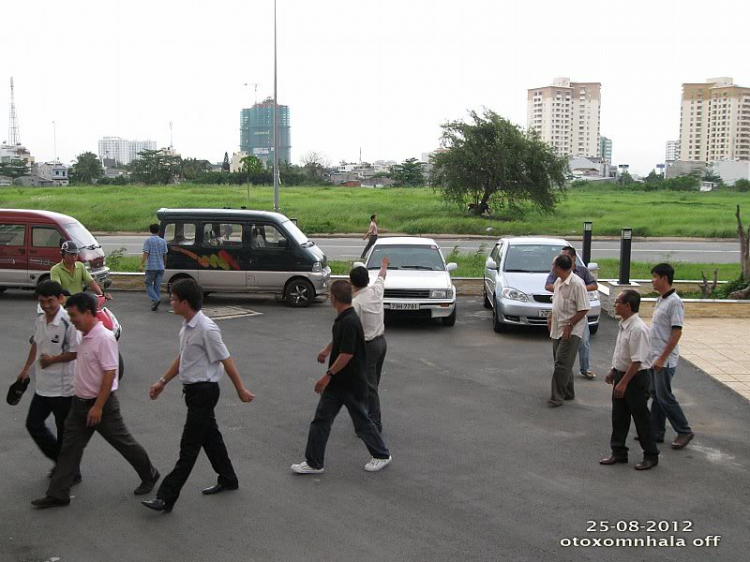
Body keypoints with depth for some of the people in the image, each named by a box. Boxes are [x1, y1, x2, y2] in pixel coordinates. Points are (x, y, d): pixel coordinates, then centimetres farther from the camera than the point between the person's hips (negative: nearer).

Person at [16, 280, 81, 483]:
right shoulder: (40, 320, 4)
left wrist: (52, 360, -16)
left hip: (62, 388, -8)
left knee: (65, 432, 5)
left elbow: (76, 352, -21)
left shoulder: (68, 322, -21)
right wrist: (26, 368, 23)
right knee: (33, 424, 14)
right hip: (43, 385, 8)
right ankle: (60, 460, 32)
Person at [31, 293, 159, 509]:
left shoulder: (104, 338, -22)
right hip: (81, 402, 9)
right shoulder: (85, 337, 6)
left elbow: (110, 374, -25)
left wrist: (98, 406, -25)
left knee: (124, 443, 6)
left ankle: (150, 476, 25)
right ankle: (57, 494, 14)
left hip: (102, 404, -9)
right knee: (69, 448, 8)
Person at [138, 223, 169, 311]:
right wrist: (165, 264, 25)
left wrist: (141, 264, -11)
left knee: (149, 285, 5)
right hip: (160, 267, 4)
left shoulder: (148, 240, -7)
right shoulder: (162, 241, 6)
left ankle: (156, 299, -16)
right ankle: (155, 305, 9)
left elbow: (146, 253, -14)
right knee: (157, 286, 10)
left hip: (151, 267, -4)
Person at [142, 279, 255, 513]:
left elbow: (225, 360, -16)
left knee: (189, 446, -4)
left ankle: (166, 498, -1)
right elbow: (182, 358, 18)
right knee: (210, 436, 20)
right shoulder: (187, 325, 6)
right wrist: (163, 382, 20)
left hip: (204, 391, -9)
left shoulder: (206, 329, -23)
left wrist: (241, 390, -9)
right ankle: (227, 479, 35)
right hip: (193, 389, 9)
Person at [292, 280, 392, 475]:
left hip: (352, 384, -9)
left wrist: (328, 375, -24)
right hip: (336, 382, 9)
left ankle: (382, 455, 27)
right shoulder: (343, 319, 7)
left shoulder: (349, 322, -25)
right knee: (321, 420, 7)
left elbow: (347, 354, -28)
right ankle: (313, 463, 12)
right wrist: (326, 351, 39)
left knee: (361, 422, 7)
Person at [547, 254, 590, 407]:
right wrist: (550, 317, 10)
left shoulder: (577, 284, -19)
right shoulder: (558, 282, 9)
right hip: (557, 329, 9)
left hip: (571, 331, -9)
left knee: (562, 364, -8)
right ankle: (568, 393, 27)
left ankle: (557, 397, -1)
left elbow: (584, 309, -19)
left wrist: (569, 325, -20)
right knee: (563, 364, 15)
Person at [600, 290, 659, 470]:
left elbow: (637, 360, -26)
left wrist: (624, 382, -24)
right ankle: (618, 452, 26)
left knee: (640, 417, 4)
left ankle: (651, 456, 19)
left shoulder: (637, 329, -25)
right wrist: (614, 371, 21)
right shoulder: (624, 325, 5)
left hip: (635, 377, -9)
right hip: (622, 374, 9)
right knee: (618, 415, 15)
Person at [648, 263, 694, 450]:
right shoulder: (660, 300, 11)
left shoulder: (674, 302, -18)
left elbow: (677, 333, -21)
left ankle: (684, 431, 9)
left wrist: (662, 358, -21)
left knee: (664, 396, -4)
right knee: (656, 395, 13)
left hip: (665, 359, -9)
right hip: (654, 357, 9)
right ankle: (656, 432, 20)